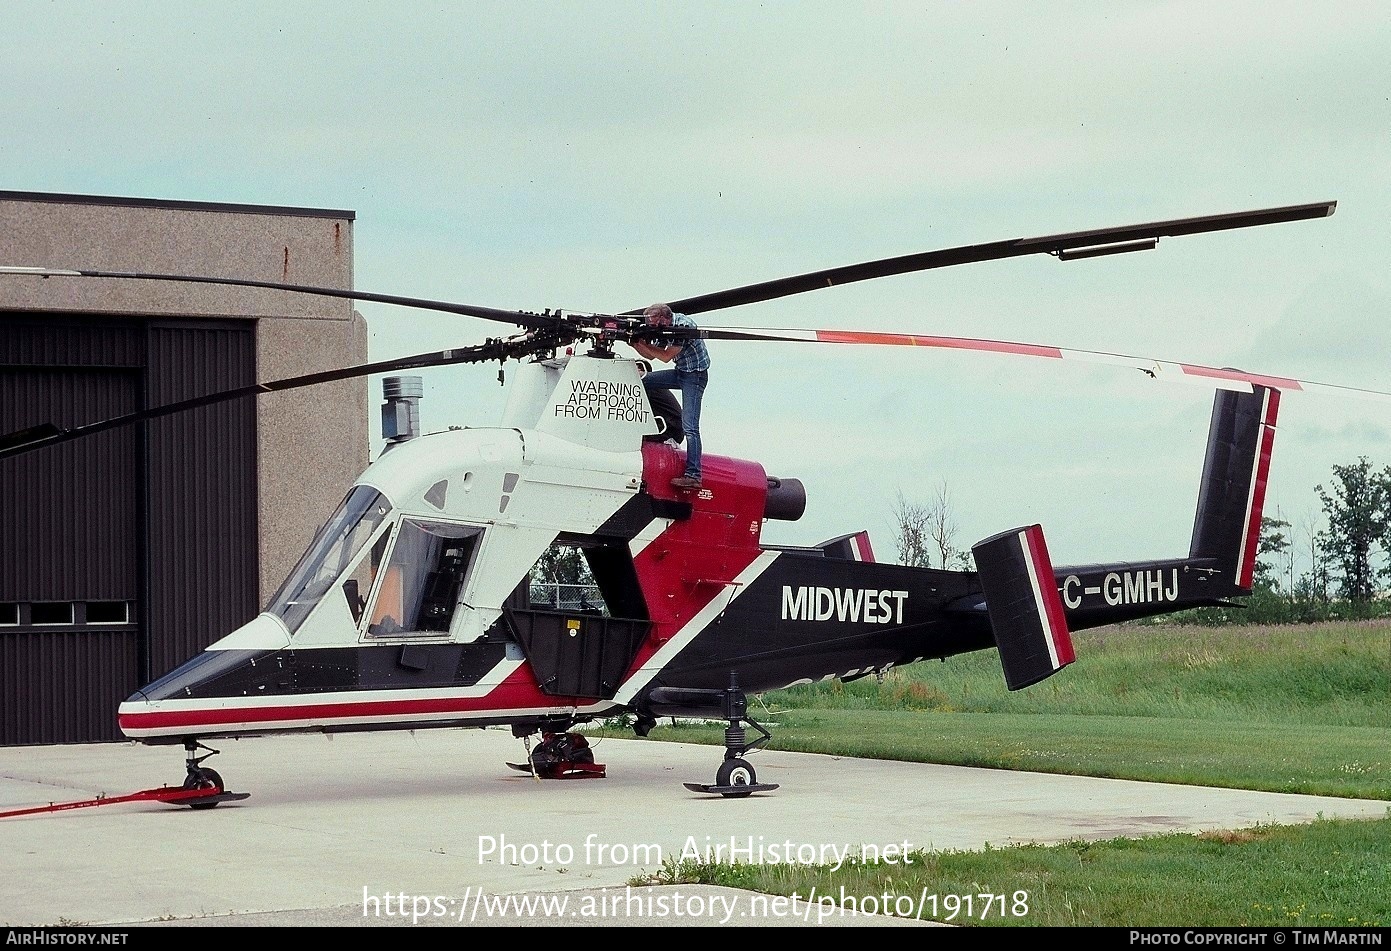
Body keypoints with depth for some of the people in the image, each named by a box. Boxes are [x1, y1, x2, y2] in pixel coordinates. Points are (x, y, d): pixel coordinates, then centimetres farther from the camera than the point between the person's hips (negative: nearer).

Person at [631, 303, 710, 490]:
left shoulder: (682, 325, -23)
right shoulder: (665, 328, 4)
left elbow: (666, 356, -22)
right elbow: (651, 355, 12)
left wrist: (641, 344, -16)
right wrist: (636, 344, -5)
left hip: (695, 375, -9)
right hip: (680, 372, 9)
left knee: (689, 427, -16)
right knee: (643, 382, 10)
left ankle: (693, 476, -20)